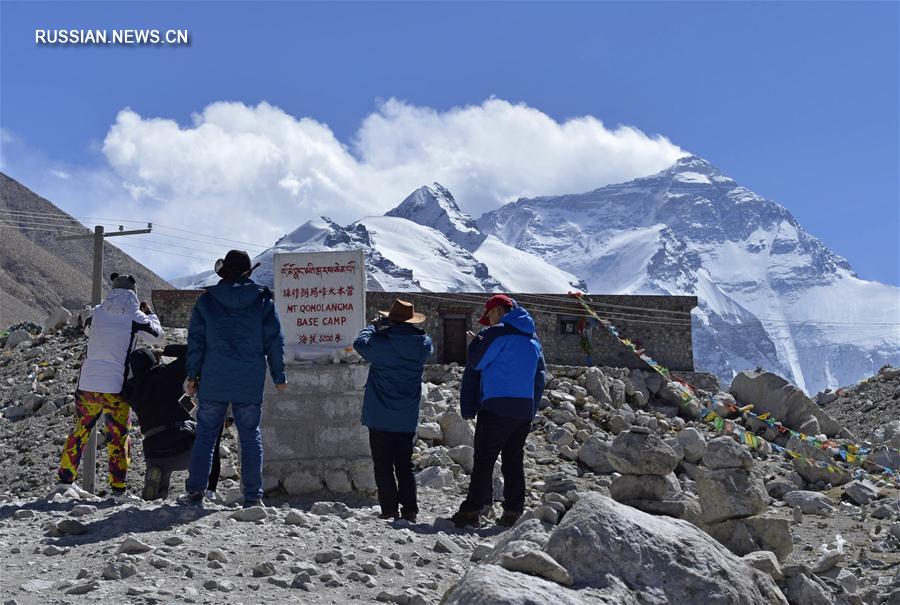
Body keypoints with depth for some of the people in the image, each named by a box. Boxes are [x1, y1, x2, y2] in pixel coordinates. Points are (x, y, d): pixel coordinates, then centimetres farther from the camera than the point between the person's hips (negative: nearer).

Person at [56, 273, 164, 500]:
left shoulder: (97, 313, 2)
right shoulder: (135, 318, -6)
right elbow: (158, 336, 9)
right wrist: (150, 314, 26)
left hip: (87, 385, 3)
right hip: (116, 388, -3)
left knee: (80, 431, 18)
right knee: (118, 437, 7)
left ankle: (65, 479, 22)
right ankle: (118, 488, 4)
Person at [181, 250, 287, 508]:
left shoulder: (207, 300, 1)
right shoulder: (263, 300, 1)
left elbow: (195, 340, 3)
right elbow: (274, 340, 3)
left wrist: (192, 375, 9)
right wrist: (279, 376, 10)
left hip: (213, 382, 0)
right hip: (250, 383, 0)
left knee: (205, 433, 8)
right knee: (250, 435, 7)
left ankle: (195, 491, 6)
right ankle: (253, 495, 5)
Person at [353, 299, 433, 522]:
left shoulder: (380, 342, -15)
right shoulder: (423, 344, -4)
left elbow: (360, 343, 5)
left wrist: (374, 326, 19)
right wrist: (409, 329, 22)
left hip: (380, 418, -3)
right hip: (408, 419, 4)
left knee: (383, 466, 4)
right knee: (405, 465, 12)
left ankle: (390, 510, 2)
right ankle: (409, 510, 6)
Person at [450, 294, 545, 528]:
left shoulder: (498, 333, -8)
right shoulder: (533, 339, 17)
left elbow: (476, 362, -7)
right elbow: (540, 377, 21)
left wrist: (477, 342, 12)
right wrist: (532, 408, 23)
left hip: (497, 407, -7)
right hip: (525, 410, 7)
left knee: (484, 460, -5)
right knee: (514, 460, 11)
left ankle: (472, 510, -8)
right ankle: (513, 511, 10)